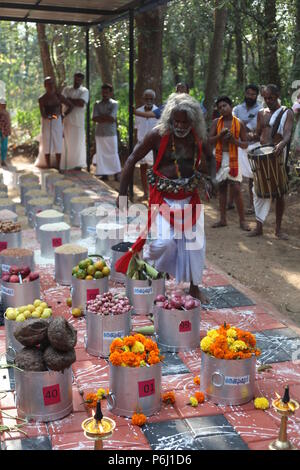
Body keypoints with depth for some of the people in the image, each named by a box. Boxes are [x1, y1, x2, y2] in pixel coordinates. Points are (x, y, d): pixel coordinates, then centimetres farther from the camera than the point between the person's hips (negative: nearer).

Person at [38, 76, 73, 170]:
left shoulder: (59, 97, -2)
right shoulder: (42, 99, -5)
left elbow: (71, 106, 6)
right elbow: (42, 114, -12)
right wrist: (49, 116, -33)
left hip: (57, 122, 1)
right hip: (46, 123, 0)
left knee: (58, 144, 2)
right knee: (47, 145, 2)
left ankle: (58, 167, 8)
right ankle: (48, 167, 9)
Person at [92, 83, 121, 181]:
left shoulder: (114, 104, -1)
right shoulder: (97, 104, 7)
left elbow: (111, 118, -14)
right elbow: (94, 119, -4)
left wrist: (100, 117, -6)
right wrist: (106, 118, -10)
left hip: (111, 133, -3)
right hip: (99, 133, 3)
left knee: (113, 153, 2)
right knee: (101, 154, 4)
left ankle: (116, 174, 7)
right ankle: (104, 174, 11)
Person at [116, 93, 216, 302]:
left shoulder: (198, 136, -2)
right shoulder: (158, 134, -15)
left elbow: (210, 158, 18)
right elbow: (132, 160, -9)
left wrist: (212, 180, -1)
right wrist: (122, 194, -12)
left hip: (190, 196, 4)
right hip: (163, 196, -4)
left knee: (195, 241, 8)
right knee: (164, 241, -19)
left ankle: (194, 286, 27)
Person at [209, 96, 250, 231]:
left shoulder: (239, 124, -1)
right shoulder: (216, 122, 3)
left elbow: (245, 144, 1)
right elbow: (210, 141, 0)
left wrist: (234, 140, -16)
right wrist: (220, 135, -16)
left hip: (233, 159, -2)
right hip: (220, 158, 2)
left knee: (237, 190, -5)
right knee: (222, 188, 9)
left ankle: (242, 221, 2)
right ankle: (223, 219, 18)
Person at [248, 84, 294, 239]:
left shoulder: (287, 113, -1)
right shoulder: (261, 113, 14)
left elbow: (288, 133, -16)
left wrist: (282, 144, -38)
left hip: (277, 153, -4)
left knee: (279, 192, 1)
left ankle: (278, 228, 11)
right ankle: (259, 226, 8)